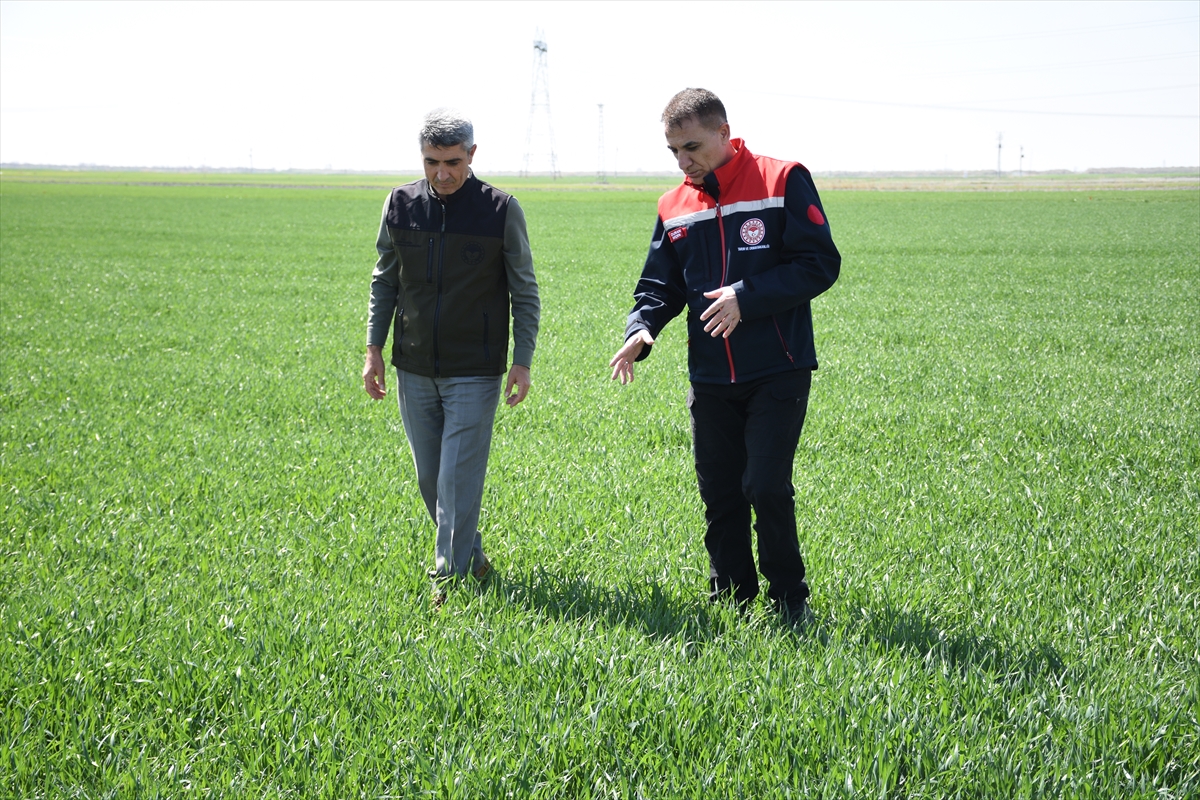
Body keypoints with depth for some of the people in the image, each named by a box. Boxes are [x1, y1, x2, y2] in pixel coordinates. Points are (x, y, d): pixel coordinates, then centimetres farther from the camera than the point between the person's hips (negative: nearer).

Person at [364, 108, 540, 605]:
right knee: (430, 477, 12)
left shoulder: (501, 211, -8)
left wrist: (522, 361, -7)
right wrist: (374, 349, 7)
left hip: (475, 374, -4)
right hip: (414, 371, 4)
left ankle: (450, 577, 2)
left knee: (458, 479, -6)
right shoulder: (400, 205, 1)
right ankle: (470, 555, 31)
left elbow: (524, 292, -1)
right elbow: (384, 282, 11)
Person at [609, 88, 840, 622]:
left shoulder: (783, 182, -6)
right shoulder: (674, 207, 9)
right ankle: (730, 598, 24)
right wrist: (641, 327, -7)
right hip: (710, 378, 5)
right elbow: (661, 283, 14)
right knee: (718, 492, 9)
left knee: (766, 486, -9)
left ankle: (789, 599, 9)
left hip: (778, 373, -5)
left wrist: (747, 297, -18)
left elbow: (820, 264, -10)